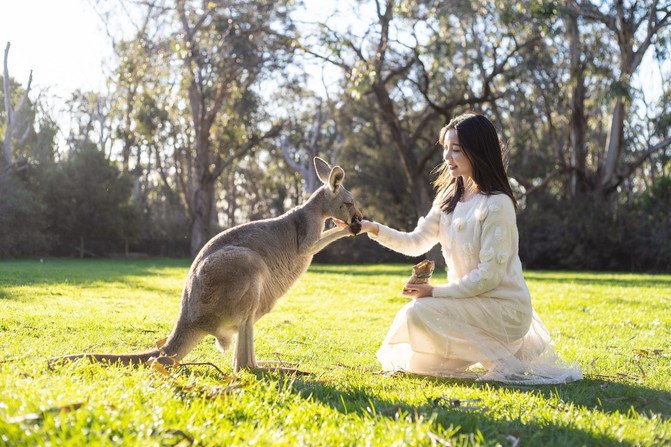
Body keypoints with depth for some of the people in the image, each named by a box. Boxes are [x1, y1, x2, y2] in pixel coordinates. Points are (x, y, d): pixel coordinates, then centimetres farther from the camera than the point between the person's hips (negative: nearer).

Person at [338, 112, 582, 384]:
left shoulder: (496, 204, -19)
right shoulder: (449, 199, 6)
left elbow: (489, 276, -21)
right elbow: (416, 243, 4)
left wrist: (435, 292, -19)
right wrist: (372, 228, -10)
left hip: (503, 309, -9)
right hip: (471, 301, 9)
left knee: (419, 312, -25)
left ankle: (497, 357, -9)